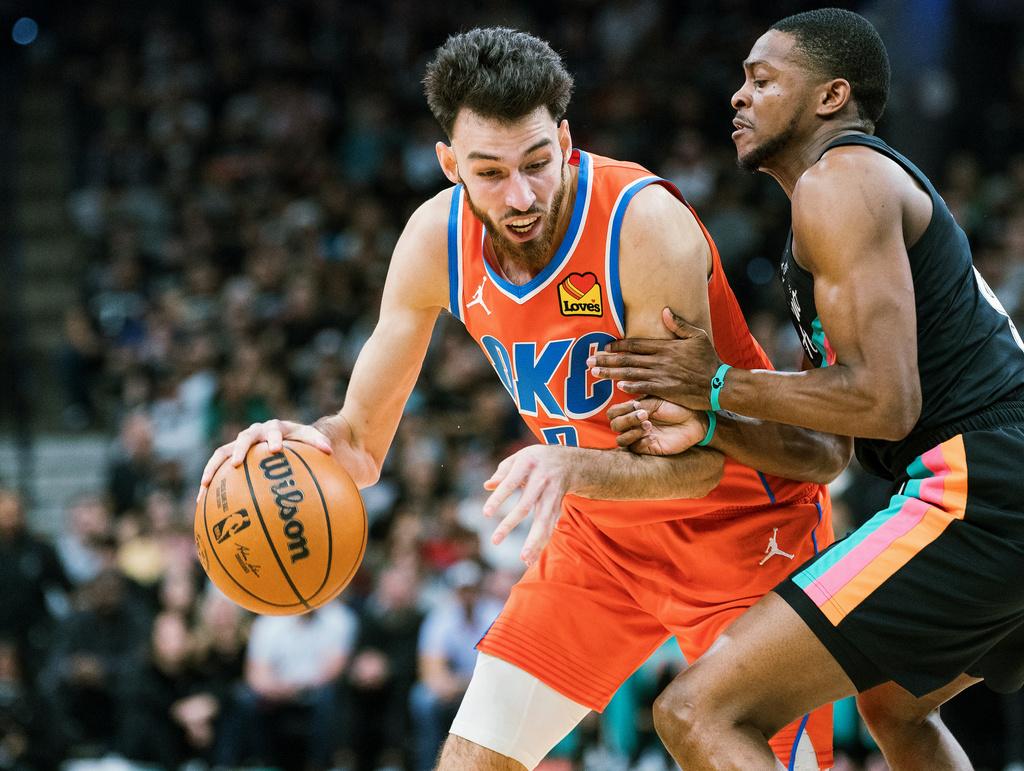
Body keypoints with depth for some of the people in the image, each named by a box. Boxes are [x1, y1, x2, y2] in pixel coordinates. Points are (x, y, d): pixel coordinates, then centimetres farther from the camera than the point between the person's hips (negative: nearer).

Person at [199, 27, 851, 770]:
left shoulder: (647, 224, -30)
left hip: (739, 519, -5)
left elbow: (695, 458, -30)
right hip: (604, 526, 5)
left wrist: (572, 467, -49)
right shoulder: (437, 237, -13)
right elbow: (362, 440, -6)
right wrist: (308, 440, -30)